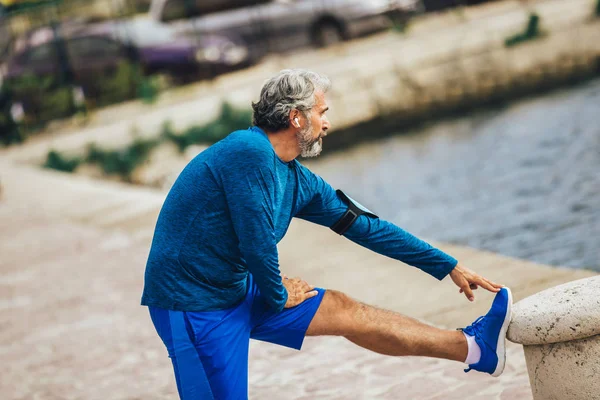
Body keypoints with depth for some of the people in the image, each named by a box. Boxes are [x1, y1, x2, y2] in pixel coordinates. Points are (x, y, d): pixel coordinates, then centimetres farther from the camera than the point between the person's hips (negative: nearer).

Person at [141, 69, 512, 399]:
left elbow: (366, 226, 12)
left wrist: (450, 267, 16)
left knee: (347, 312, 9)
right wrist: (278, 297, -2)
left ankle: (472, 348, 15)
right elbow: (256, 244, -22)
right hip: (196, 304, -9)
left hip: (239, 290, 9)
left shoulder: (299, 181, 7)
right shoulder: (250, 152, -22)